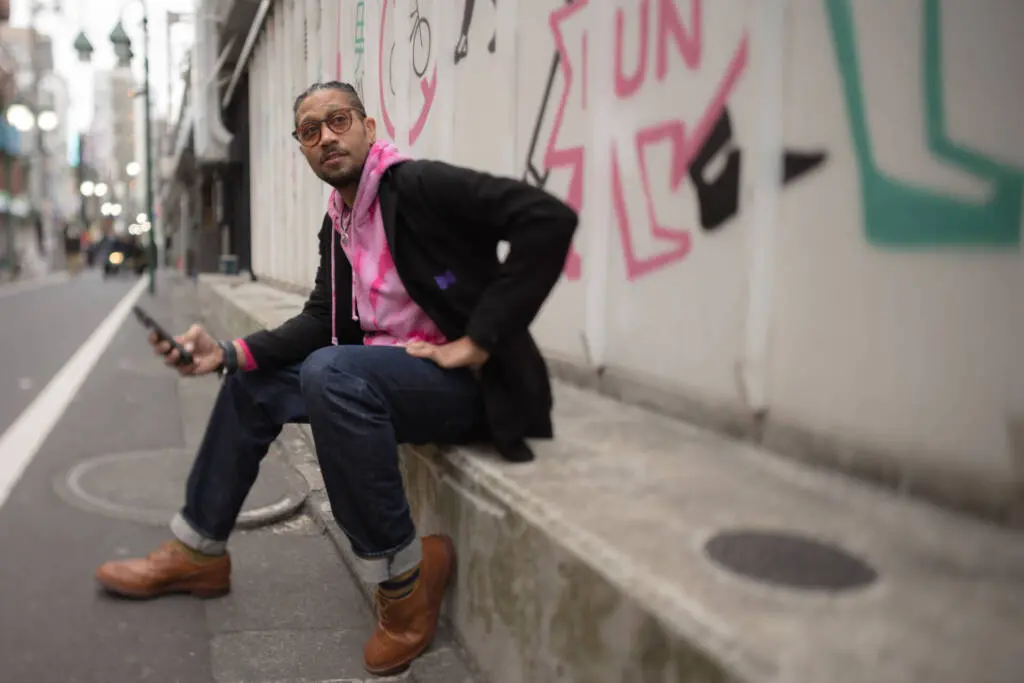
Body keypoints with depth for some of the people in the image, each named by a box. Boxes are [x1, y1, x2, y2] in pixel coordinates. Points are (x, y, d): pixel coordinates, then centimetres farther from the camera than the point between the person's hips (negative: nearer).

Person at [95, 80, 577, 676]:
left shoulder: (418, 184, -15)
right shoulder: (338, 222, 11)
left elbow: (550, 218, -26)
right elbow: (323, 322, 7)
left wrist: (477, 342, -25)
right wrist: (228, 353, -8)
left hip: (463, 381, -9)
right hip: (382, 367, 9)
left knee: (331, 372, -34)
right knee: (253, 380, 14)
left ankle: (404, 577, -18)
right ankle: (198, 552, 24)